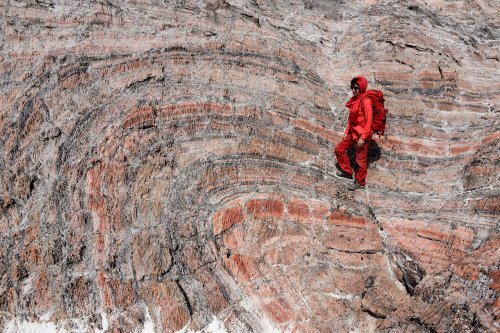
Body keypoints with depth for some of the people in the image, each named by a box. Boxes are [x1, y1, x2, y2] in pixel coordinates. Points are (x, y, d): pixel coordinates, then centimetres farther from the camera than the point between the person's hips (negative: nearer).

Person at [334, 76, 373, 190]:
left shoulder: (365, 101, -18)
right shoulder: (354, 100, 8)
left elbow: (369, 121, -19)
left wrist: (363, 138, -20)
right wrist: (346, 132, 11)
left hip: (362, 133, -9)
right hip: (353, 131, 9)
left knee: (360, 159, 1)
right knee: (339, 149, 16)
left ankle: (360, 182, 19)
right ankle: (347, 171, 34)